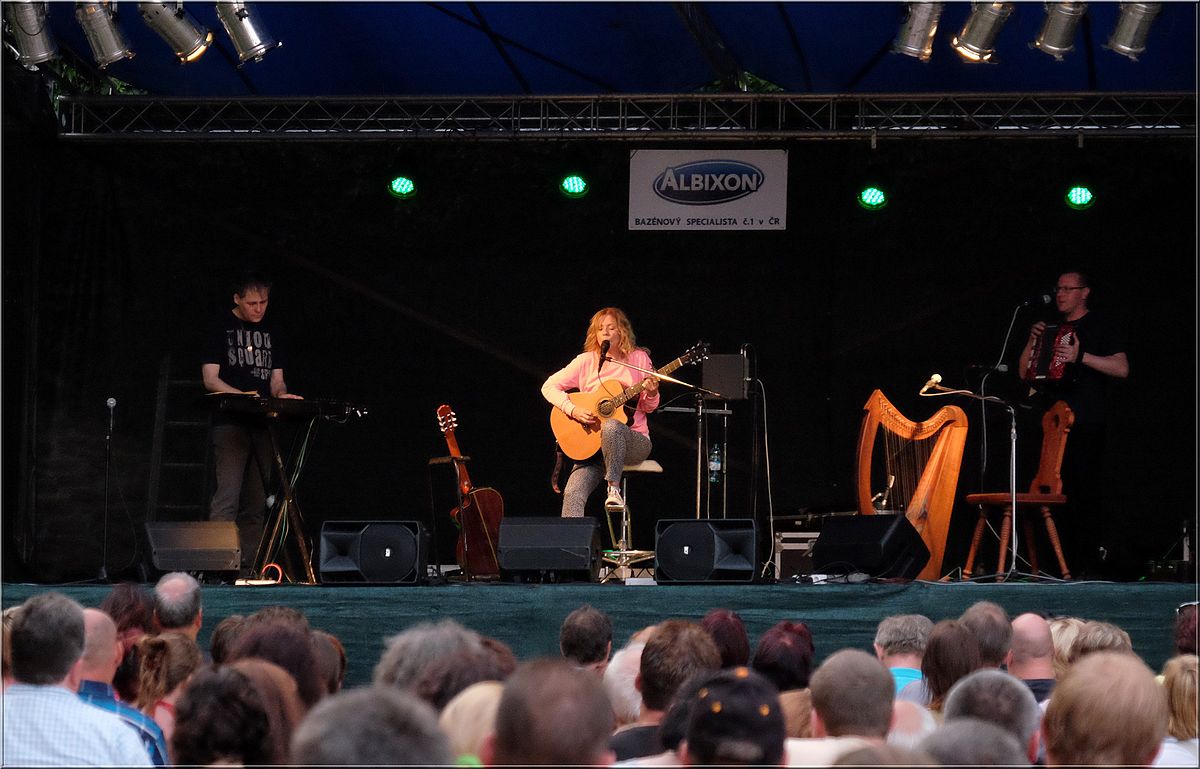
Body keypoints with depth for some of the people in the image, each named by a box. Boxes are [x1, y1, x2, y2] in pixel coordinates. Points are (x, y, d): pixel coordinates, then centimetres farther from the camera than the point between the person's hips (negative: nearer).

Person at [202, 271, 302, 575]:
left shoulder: (269, 331, 18)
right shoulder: (221, 327, 1)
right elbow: (210, 379, -4)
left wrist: (282, 394, -5)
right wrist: (242, 396, -20)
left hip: (262, 425, 6)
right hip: (229, 423, -6)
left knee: (256, 505, 6)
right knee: (227, 498, -17)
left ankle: (249, 569, 8)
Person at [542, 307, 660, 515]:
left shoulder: (638, 359, 4)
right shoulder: (586, 361, 5)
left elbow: (647, 408, 10)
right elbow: (549, 387, 4)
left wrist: (651, 394, -13)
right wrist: (573, 410, -11)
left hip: (634, 441, -1)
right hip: (593, 444, 1)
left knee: (611, 426, -39)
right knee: (573, 494, -24)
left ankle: (614, 488, -27)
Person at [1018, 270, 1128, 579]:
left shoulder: (1100, 327, 4)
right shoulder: (1048, 328, 22)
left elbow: (1121, 368, -9)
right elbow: (1024, 372, 20)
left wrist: (1081, 356, -19)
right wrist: (1032, 342, 3)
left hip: (1085, 423, -6)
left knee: (1085, 492, -10)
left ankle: (1088, 565, -9)